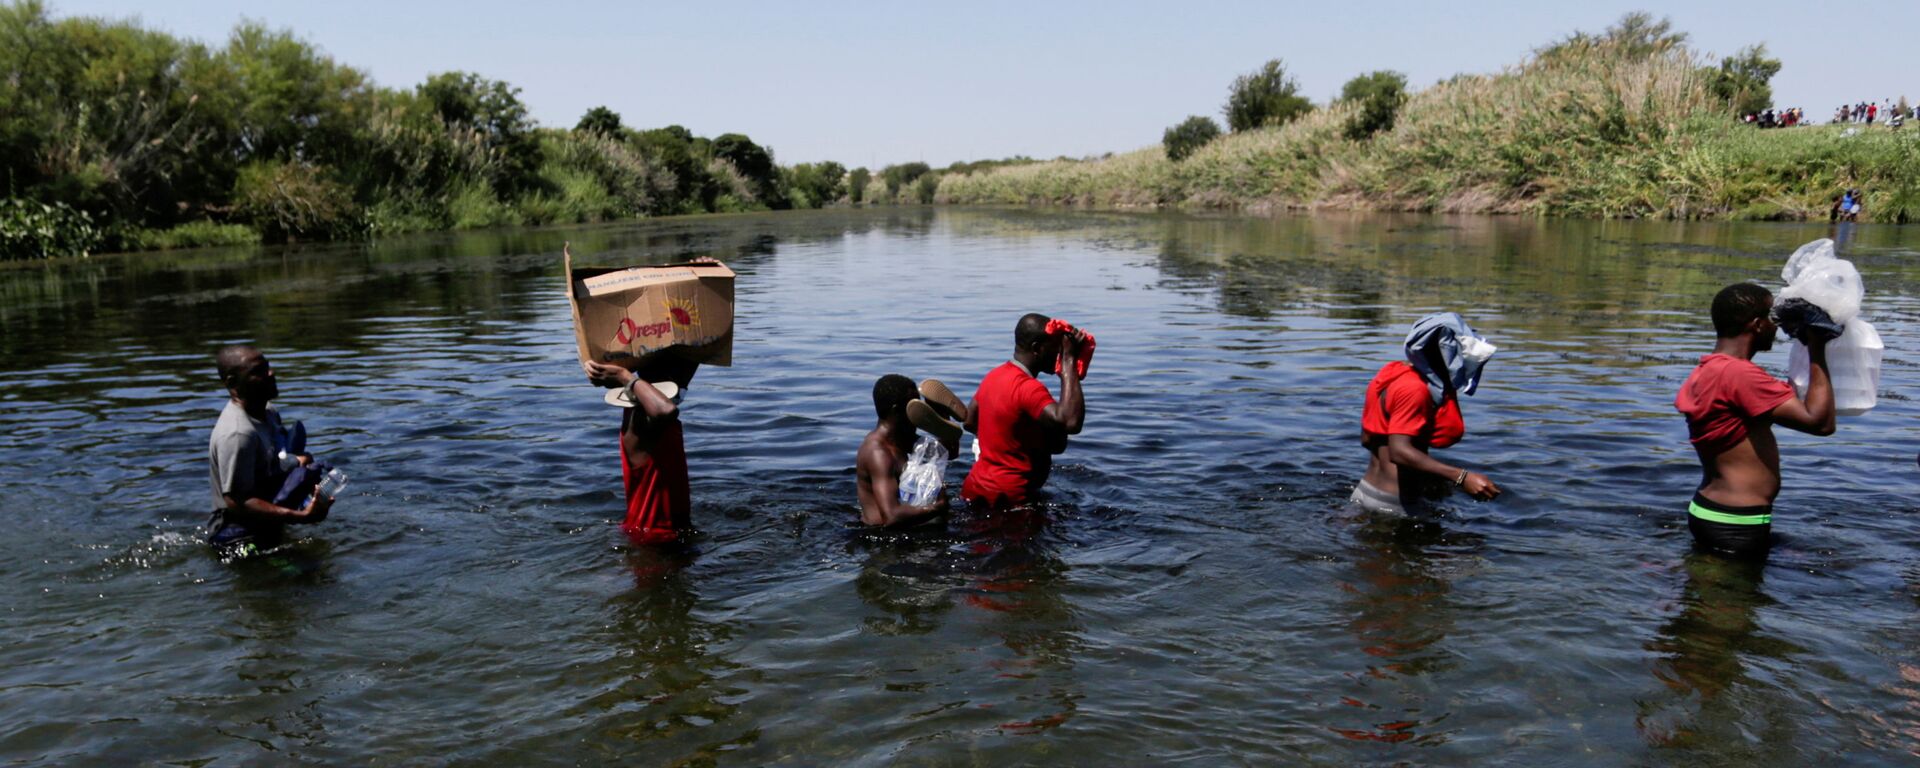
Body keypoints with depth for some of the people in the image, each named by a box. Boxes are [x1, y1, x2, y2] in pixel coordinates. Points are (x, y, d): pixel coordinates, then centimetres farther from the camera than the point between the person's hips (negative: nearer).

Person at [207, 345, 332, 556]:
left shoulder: (268, 413, 6)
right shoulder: (236, 434, -24)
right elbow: (237, 503, -27)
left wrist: (297, 461, 2)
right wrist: (301, 516, -33)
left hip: (269, 530, 9)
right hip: (241, 542, -9)